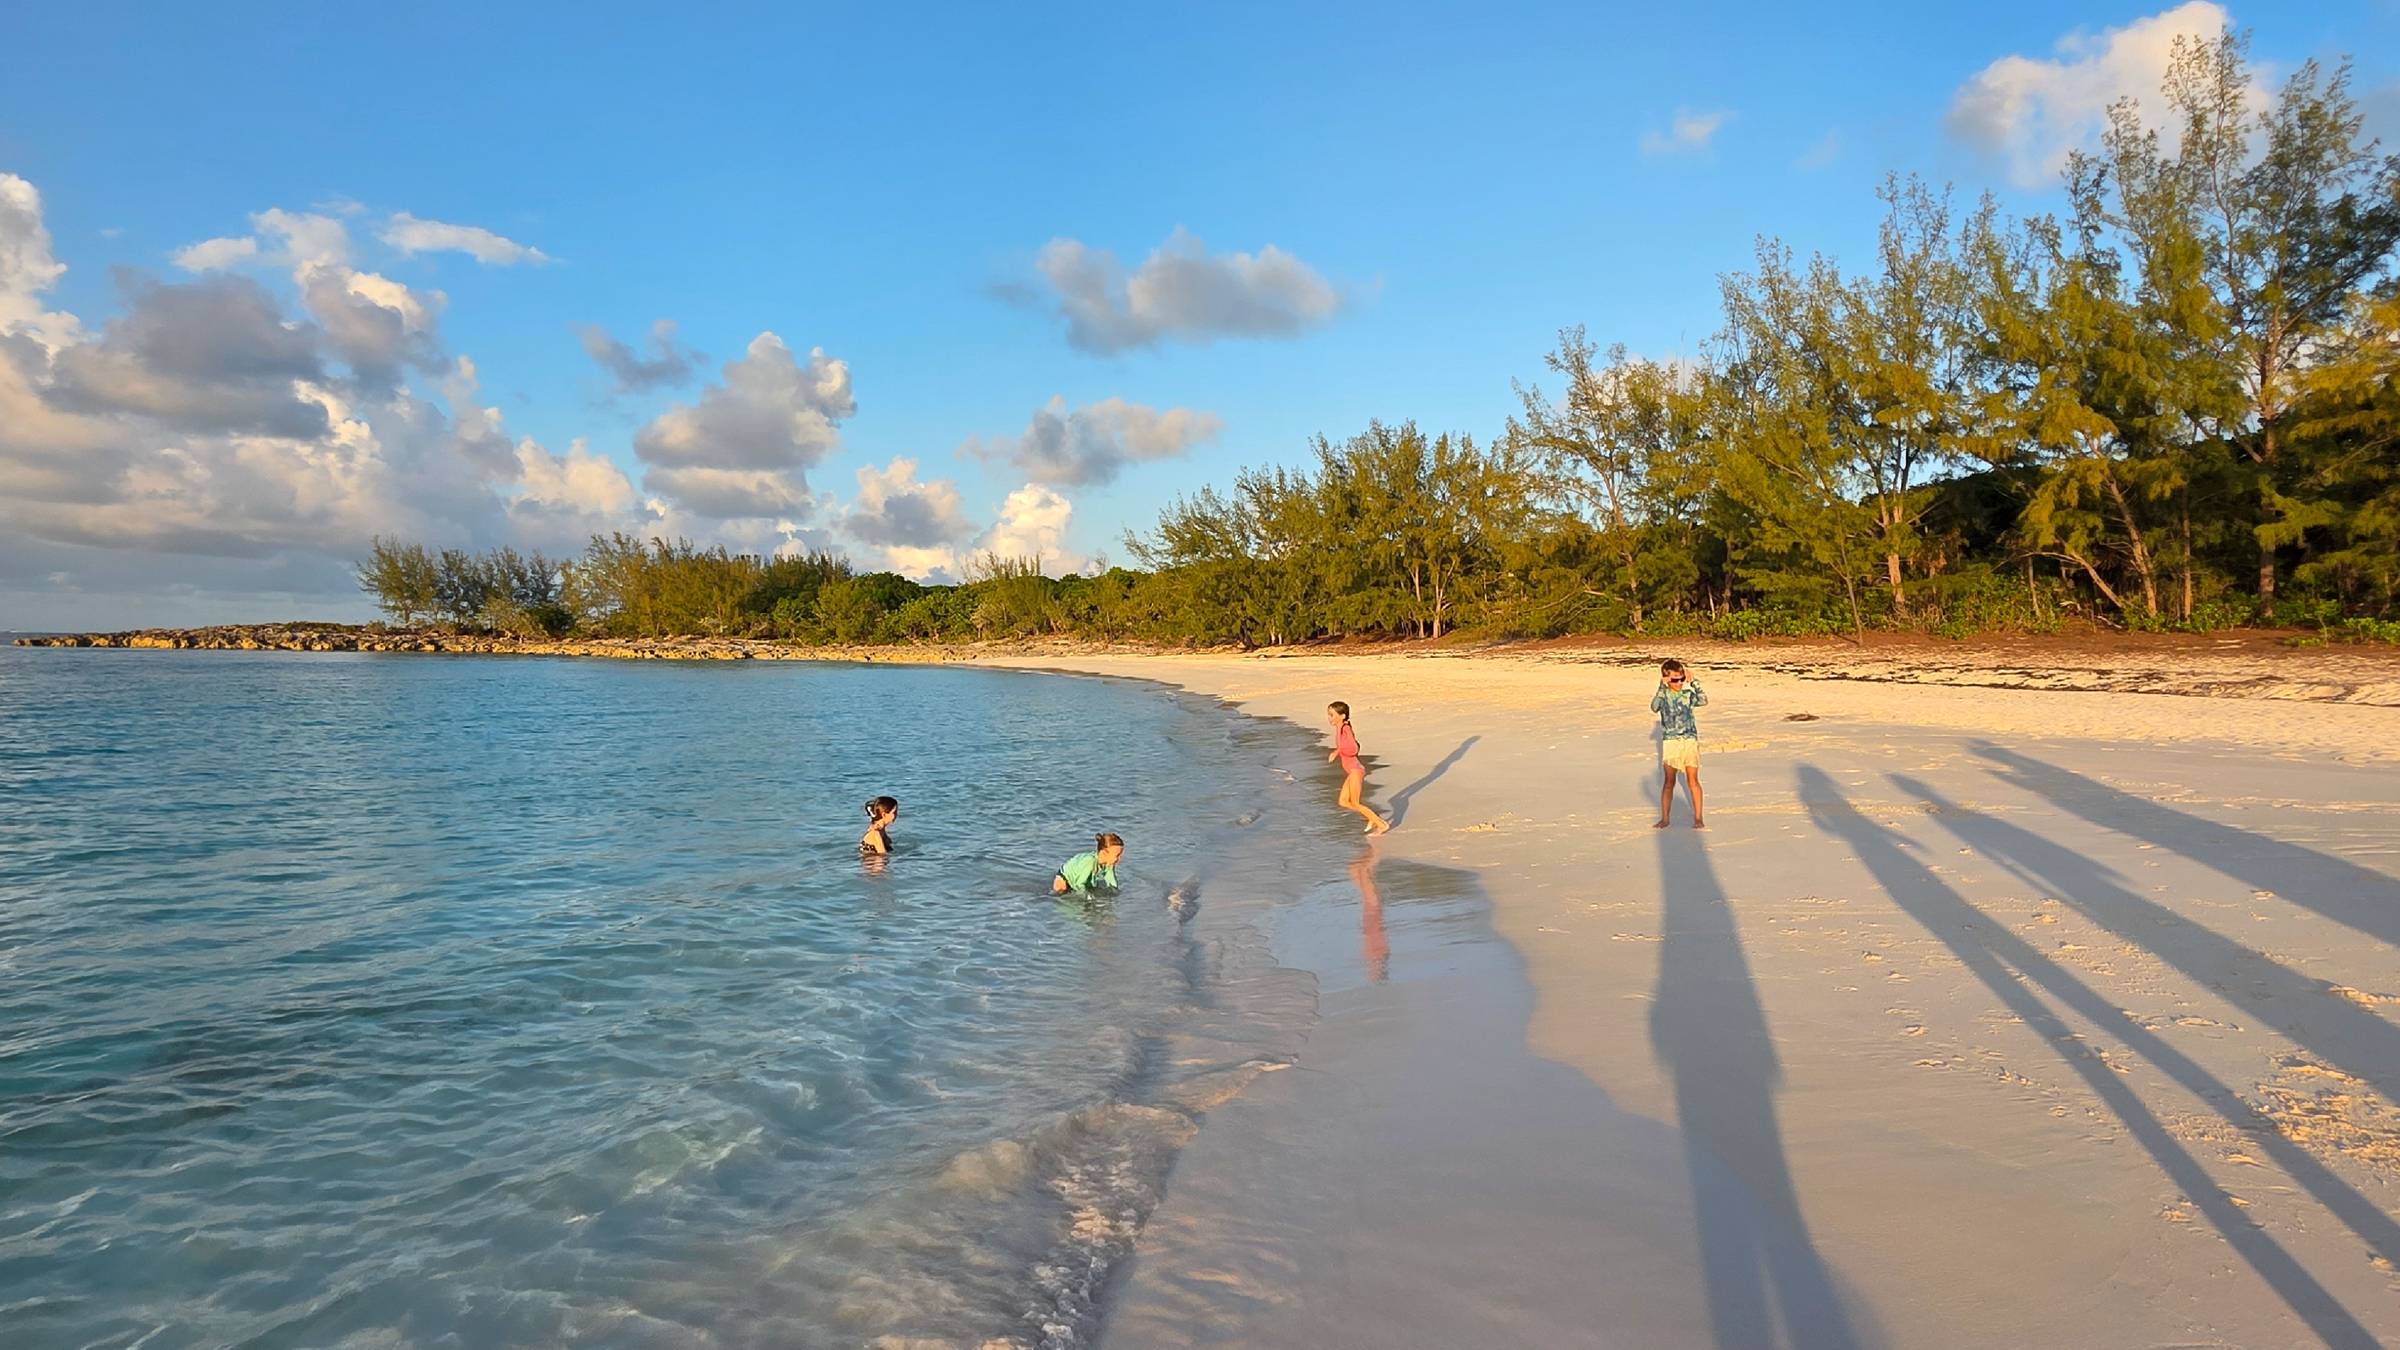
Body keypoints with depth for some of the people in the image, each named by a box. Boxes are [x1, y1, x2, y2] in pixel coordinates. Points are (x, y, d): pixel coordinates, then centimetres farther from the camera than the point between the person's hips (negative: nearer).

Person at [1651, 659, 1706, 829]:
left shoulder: (1688, 694, 2)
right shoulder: (1663, 695, -3)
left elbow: (1703, 701, -16)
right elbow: (1655, 707, -23)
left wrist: (1694, 682, -16)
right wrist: (1662, 687, -27)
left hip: (1690, 740, 1)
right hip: (1670, 741, -1)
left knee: (1692, 780, 0)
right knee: (1669, 781, 4)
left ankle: (1698, 818, 7)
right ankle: (1664, 818, 12)